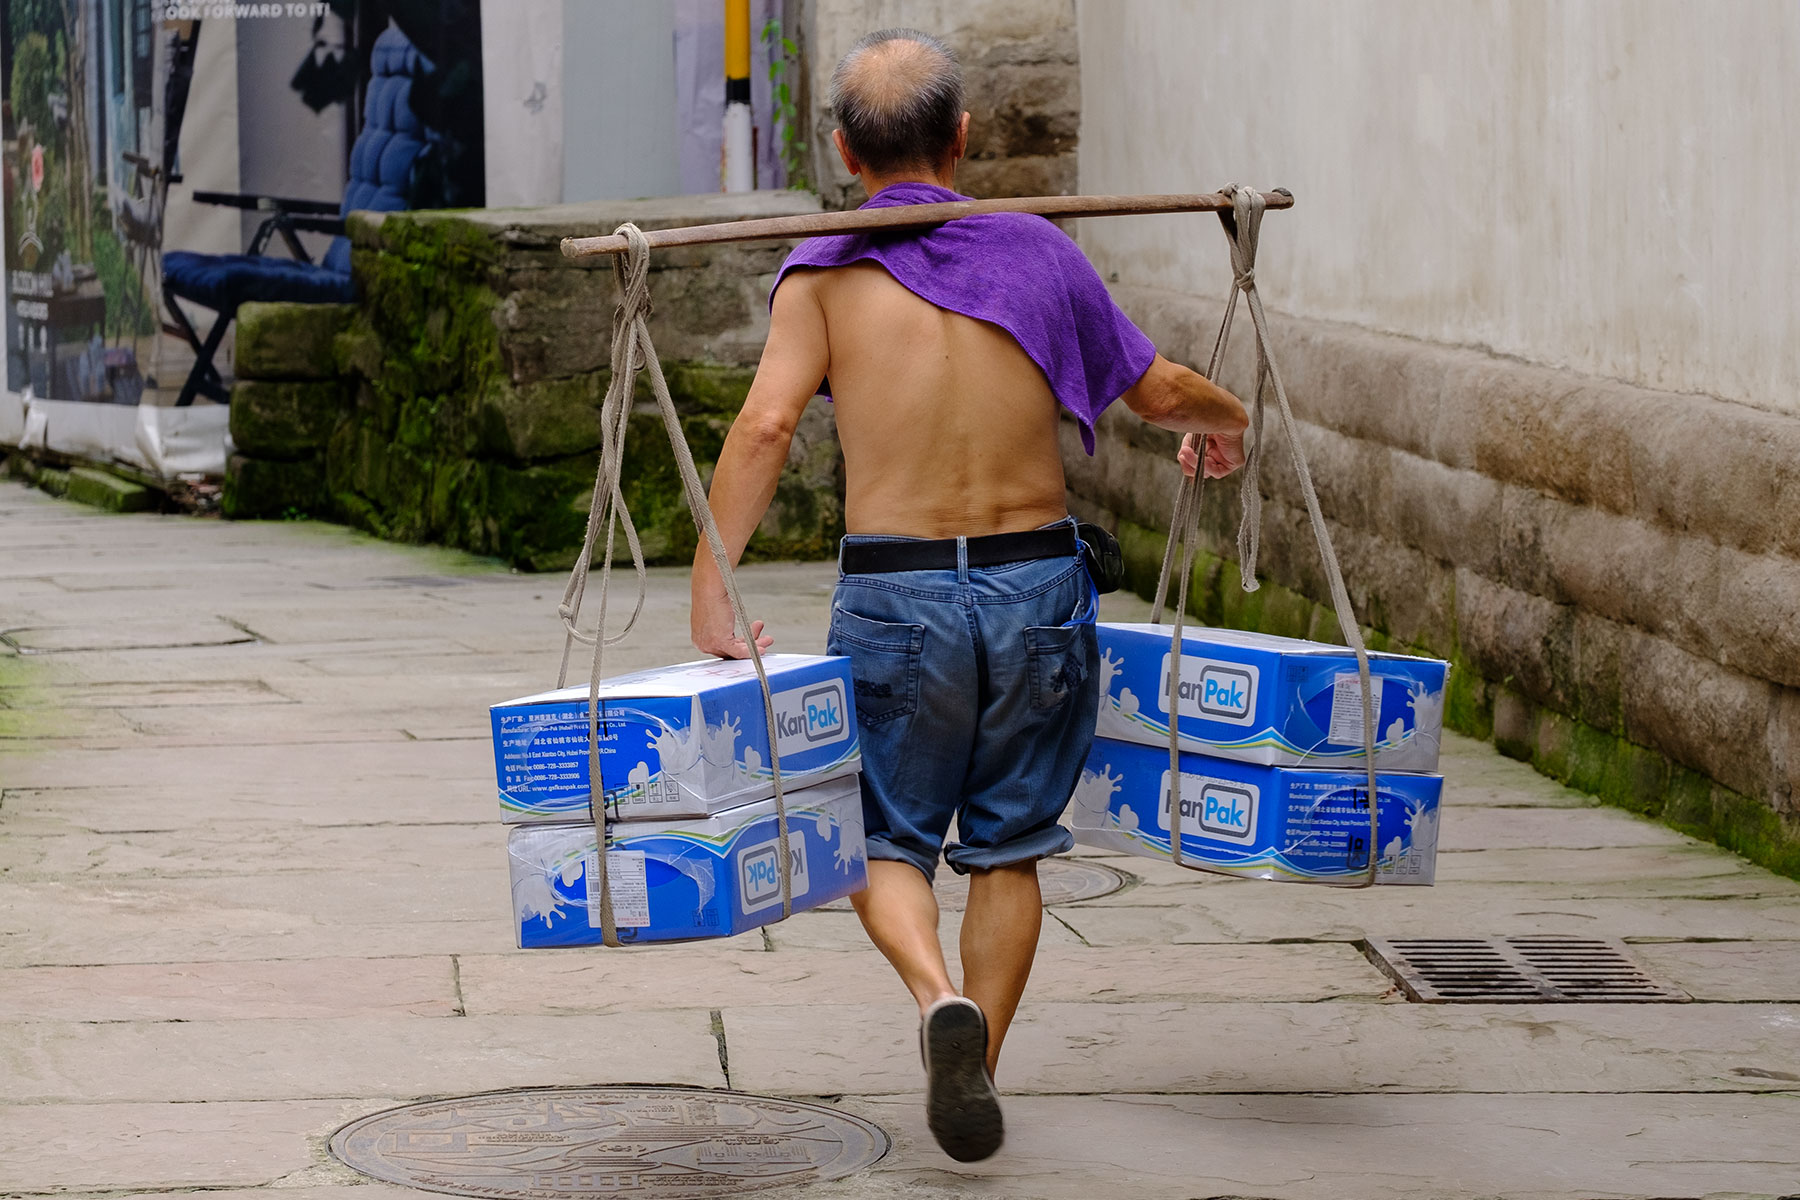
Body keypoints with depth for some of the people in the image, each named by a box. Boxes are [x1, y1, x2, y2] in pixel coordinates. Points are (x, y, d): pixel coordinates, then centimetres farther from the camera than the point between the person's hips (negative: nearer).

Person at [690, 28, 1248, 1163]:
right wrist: (1227, 418, 35)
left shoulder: (826, 270, -3)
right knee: (1008, 845, 18)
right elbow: (1160, 390, 13)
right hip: (1038, 586, 2)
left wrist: (712, 587, -14)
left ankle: (940, 997, -14)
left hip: (897, 595, -2)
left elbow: (767, 422, -16)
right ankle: (978, 1072, 20)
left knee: (887, 837, 13)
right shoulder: (1036, 252, 3)